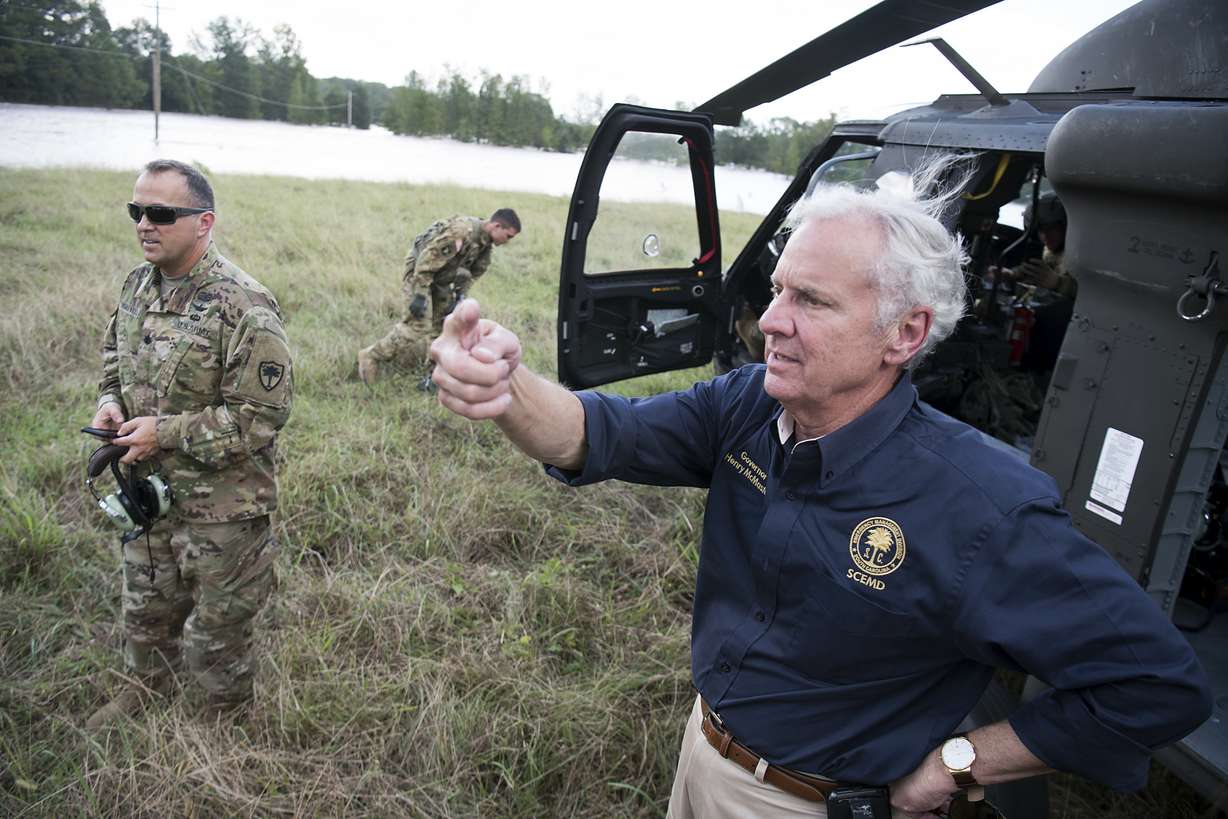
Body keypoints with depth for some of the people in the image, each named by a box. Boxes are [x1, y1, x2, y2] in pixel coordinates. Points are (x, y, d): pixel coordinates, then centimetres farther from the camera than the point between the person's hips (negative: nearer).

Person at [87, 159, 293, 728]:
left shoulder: (243, 307, -24)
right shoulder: (139, 284, 1)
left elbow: (262, 414, -24)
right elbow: (115, 352, 19)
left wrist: (166, 433, -23)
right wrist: (111, 400, -3)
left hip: (221, 500, -7)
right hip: (149, 488, 7)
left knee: (217, 620, 13)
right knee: (146, 602, 27)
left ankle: (227, 713, 39)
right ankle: (146, 686, 53)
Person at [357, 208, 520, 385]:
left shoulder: (485, 241, -2)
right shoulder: (461, 232, -32)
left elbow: (475, 272, 11)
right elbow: (427, 261, -31)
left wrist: (459, 296, 4)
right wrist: (420, 296, -29)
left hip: (441, 278, 9)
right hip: (419, 271, -9)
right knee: (419, 325, -15)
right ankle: (372, 356, -5)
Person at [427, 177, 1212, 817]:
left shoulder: (981, 508, -31)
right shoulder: (746, 407, -14)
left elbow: (1161, 685, -23)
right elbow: (604, 435, -24)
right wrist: (508, 386, -45)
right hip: (704, 742, 5)